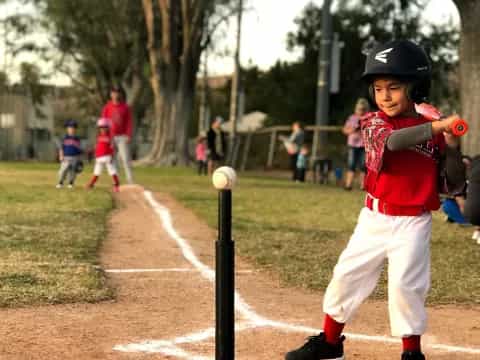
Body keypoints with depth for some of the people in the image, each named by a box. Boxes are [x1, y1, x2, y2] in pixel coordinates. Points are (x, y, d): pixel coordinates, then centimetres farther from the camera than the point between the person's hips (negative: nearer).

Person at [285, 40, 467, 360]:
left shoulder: (435, 130, -1)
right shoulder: (373, 123, -1)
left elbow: (452, 184, -1)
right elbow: (390, 141, -25)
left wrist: (452, 148, -17)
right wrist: (436, 127, -34)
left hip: (413, 223, -2)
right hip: (374, 219, 2)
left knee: (404, 284, -11)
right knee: (346, 276, 7)